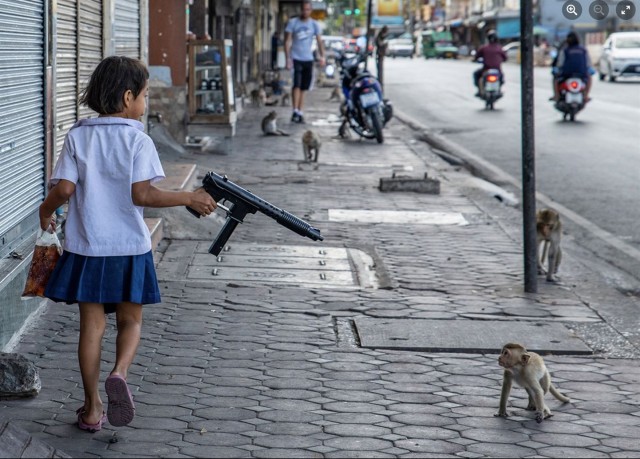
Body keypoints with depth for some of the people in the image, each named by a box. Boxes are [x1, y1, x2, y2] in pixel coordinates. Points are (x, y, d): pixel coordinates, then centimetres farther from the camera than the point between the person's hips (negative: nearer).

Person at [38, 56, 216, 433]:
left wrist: (45, 210, 13)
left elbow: (63, 189, -8)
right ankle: (120, 374, -14)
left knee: (92, 324, 9)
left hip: (87, 249, 2)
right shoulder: (138, 140, -9)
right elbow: (142, 194, -19)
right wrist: (190, 198, -9)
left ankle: (93, 410, 12)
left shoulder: (78, 137, -1)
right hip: (129, 247, -2)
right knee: (130, 321, 14)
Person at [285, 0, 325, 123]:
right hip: (296, 58, -3)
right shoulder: (292, 23, -2)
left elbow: (319, 41, 1)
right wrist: (288, 58, -13)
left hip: (308, 59, 3)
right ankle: (295, 111, -15)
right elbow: (287, 41, -4)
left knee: (303, 88, 7)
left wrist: (322, 56, -13)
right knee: (296, 85, -15)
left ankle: (300, 112, 13)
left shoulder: (314, 24, 5)